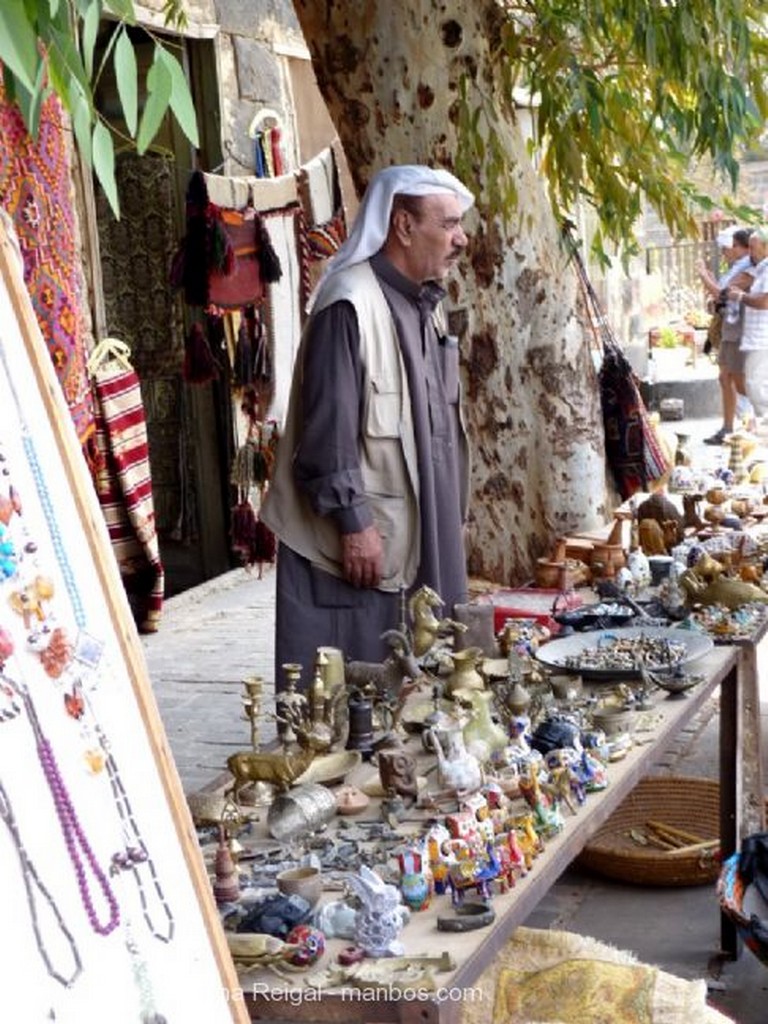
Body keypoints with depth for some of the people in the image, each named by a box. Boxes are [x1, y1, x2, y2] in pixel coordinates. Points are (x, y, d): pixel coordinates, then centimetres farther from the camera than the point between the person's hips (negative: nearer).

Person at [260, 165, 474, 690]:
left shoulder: (427, 306, 13)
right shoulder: (350, 305, -17)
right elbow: (328, 433, -20)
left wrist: (454, 518, 19)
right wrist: (354, 524, -19)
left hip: (422, 538, 9)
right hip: (357, 543, -9)